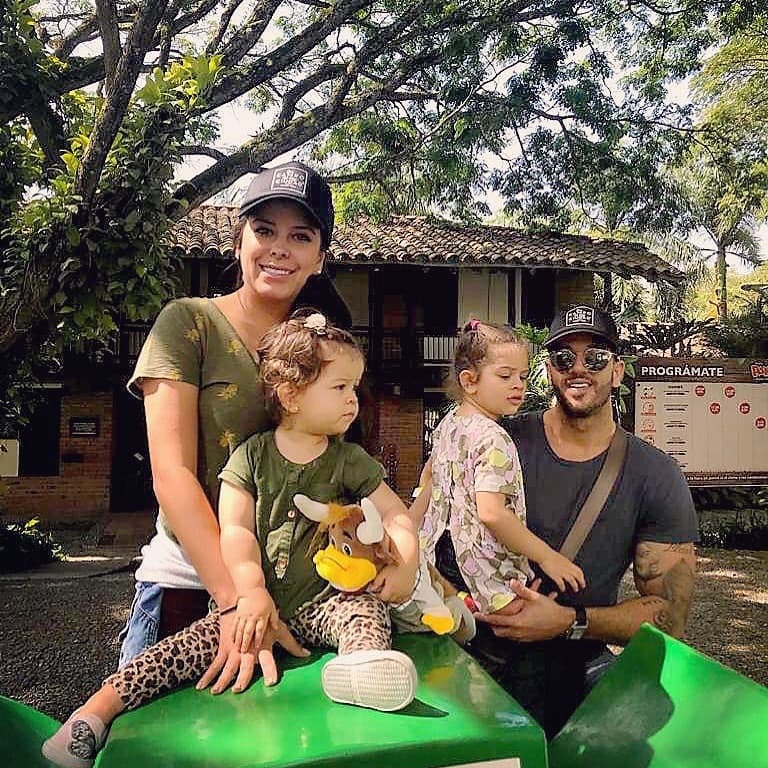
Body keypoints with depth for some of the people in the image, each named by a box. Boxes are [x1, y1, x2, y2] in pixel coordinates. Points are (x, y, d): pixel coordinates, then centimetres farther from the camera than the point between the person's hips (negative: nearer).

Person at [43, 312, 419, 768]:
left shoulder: (351, 461, 5)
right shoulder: (251, 456, 2)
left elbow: (396, 515, 7)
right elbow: (236, 529, -6)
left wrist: (406, 563, -13)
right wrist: (252, 592, -20)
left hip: (327, 600, 0)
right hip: (262, 601, 1)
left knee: (367, 611, -31)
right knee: (193, 643, -19)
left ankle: (365, 664, -61)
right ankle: (101, 706, -16)